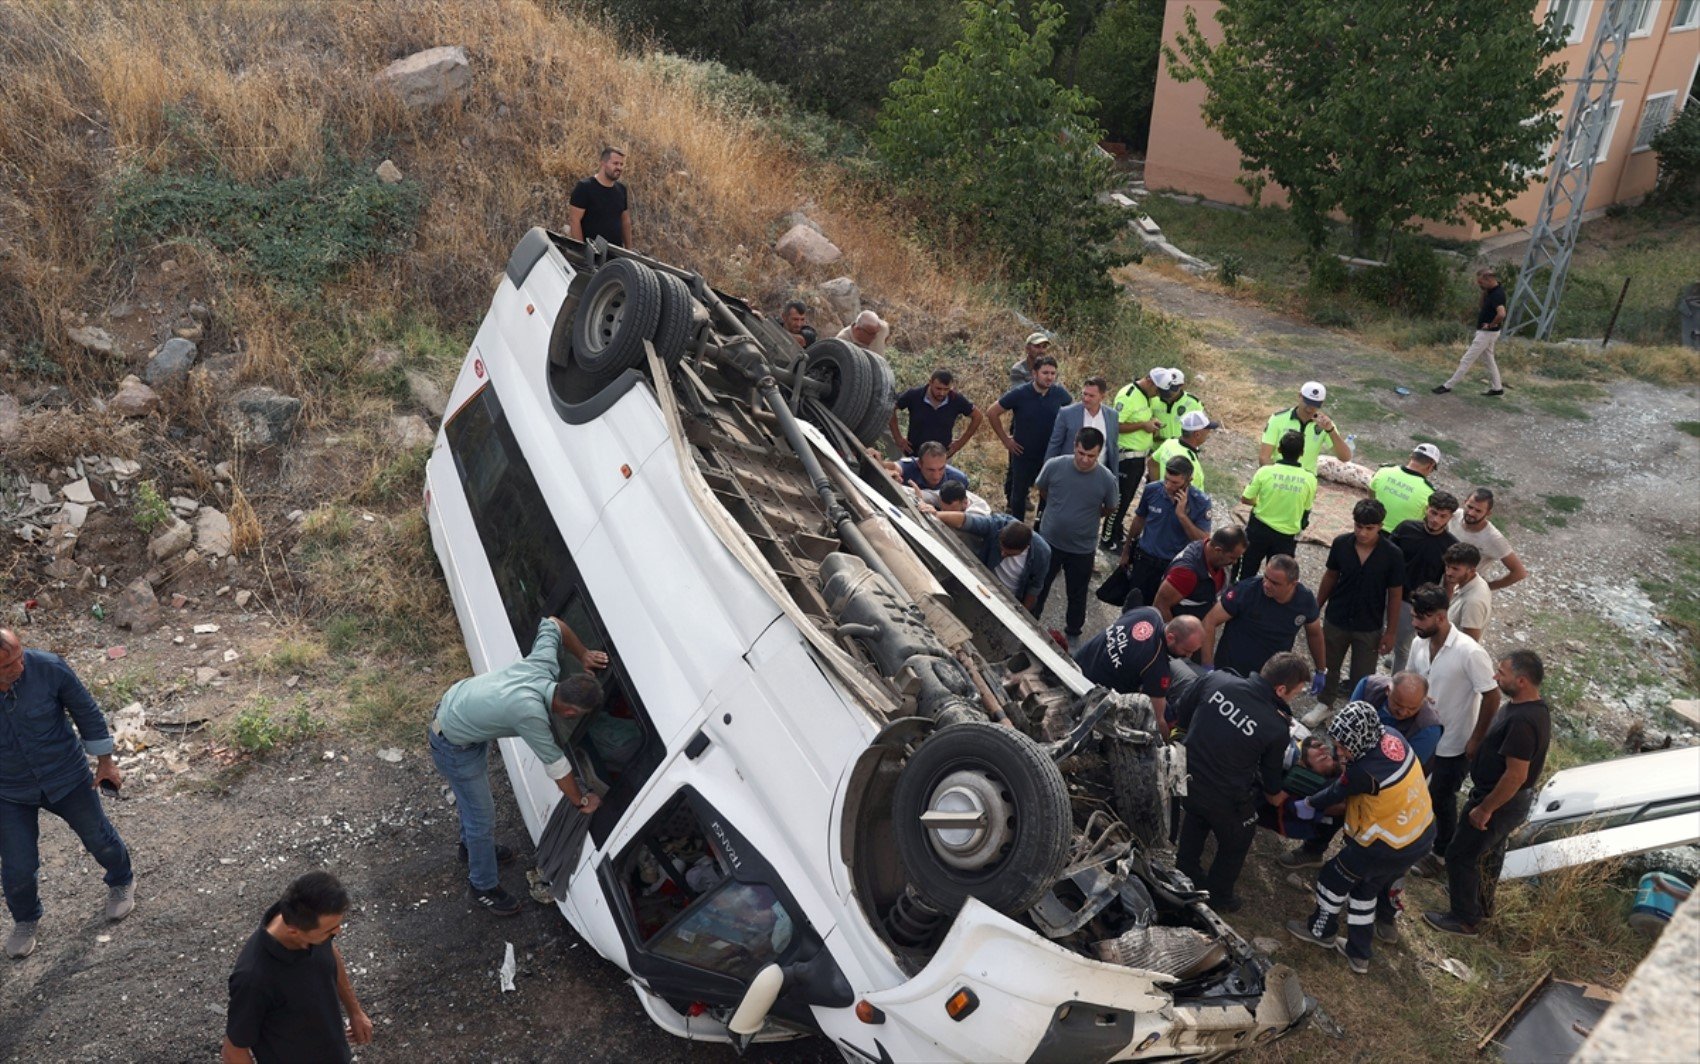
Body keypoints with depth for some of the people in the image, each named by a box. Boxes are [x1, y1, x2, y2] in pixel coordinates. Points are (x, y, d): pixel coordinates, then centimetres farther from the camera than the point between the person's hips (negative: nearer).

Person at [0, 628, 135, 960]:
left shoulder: (49, 668, -27)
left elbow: (86, 711, -9)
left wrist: (104, 760, -1)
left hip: (66, 777, 0)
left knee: (99, 838, 19)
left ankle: (121, 882, 50)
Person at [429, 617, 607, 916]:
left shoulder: (543, 663, -20)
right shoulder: (530, 713, -39)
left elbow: (552, 623, 0)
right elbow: (556, 765, -26)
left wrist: (583, 655, 0)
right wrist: (582, 801, -12)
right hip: (454, 746, -8)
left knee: (472, 795, 31)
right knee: (483, 816, 8)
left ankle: (473, 845, 57)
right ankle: (484, 887, 31)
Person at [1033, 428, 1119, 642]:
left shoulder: (1107, 479, -20)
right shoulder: (1054, 466, -19)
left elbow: (1110, 509, 1)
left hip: (1083, 549, -1)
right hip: (1049, 541, 1)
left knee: (1077, 595, 19)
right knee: (1038, 588, 20)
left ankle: (1072, 634, 42)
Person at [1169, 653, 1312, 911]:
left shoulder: (1215, 680, -16)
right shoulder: (1278, 728, -21)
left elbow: (1179, 719, 1)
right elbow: (1272, 791, -3)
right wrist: (1277, 797, 20)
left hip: (1187, 781, 4)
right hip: (1225, 800, -4)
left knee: (1196, 818, 36)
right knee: (1235, 844, 28)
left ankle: (1186, 877, 54)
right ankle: (1218, 897, 46)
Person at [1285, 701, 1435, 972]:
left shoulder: (1363, 771, -33)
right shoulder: (1392, 736, -14)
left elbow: (1335, 793, -11)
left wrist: (1308, 804, 5)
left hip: (1389, 847, -7)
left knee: (1334, 879, 16)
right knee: (1367, 886, 25)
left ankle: (1321, 932, 38)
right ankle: (1359, 953, 39)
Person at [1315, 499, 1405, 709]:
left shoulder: (1392, 555, -20)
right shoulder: (1341, 543, -14)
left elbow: (1395, 594, -10)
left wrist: (1390, 632, -7)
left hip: (1369, 628, -2)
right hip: (1335, 620, 2)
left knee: (1362, 678, 10)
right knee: (1328, 667, 21)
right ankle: (1323, 704, 44)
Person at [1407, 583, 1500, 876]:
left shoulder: (1470, 652, -29)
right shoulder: (1419, 643, -9)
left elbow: (1491, 696, -21)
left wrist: (1476, 740, -16)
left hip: (1454, 743, -6)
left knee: (1442, 798, 12)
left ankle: (1442, 852, 36)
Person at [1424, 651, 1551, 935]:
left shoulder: (1523, 721, -33)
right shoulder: (1530, 706, -2)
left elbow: (1516, 775, -30)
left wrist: (1484, 809, -21)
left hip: (1501, 802, -9)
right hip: (1513, 799, 9)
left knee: (1460, 856, 6)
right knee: (1490, 851, 27)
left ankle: (1465, 918, 21)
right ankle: (1481, 902, 47)